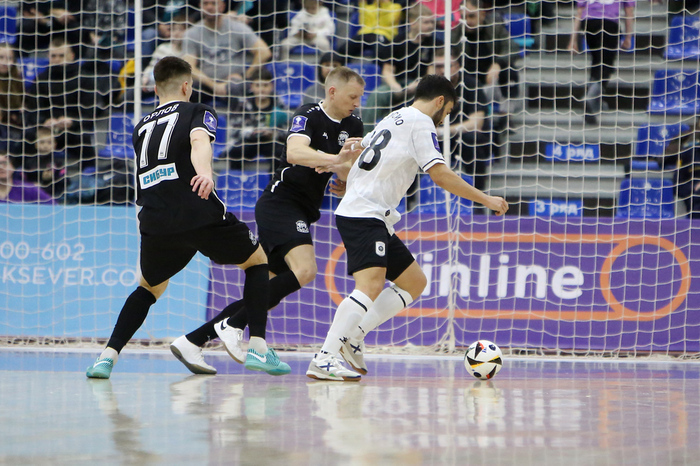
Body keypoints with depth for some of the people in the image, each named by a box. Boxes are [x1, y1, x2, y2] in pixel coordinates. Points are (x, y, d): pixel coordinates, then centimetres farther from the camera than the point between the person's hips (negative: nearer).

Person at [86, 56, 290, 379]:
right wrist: (205, 172, -33)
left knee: (149, 288, 29)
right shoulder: (197, 112, 10)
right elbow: (199, 140, -14)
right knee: (258, 260, 19)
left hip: (154, 224, 4)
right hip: (200, 215, -4)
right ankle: (258, 348, 8)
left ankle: (108, 356, 11)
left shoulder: (141, 128, 25)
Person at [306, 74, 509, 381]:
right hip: (365, 216, -11)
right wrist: (486, 199, -8)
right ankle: (323, 360, -34)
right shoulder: (421, 123, -7)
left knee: (414, 282, 13)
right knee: (371, 286, -25)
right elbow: (440, 175, -13)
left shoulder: (394, 118, 21)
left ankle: (352, 335, 6)